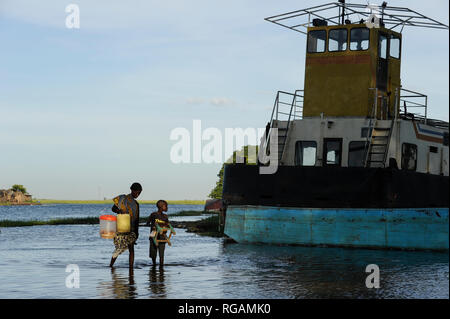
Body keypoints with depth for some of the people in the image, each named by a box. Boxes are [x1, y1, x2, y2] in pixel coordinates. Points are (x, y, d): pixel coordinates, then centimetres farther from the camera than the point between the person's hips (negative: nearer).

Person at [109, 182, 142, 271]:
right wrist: (120, 211, -20)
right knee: (120, 248, -7)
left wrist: (136, 232, 12)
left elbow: (136, 219, 17)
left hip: (131, 229, 5)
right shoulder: (122, 198, 2)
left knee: (131, 249, 0)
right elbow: (113, 208, 1)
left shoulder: (136, 204, 17)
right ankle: (111, 265, 3)